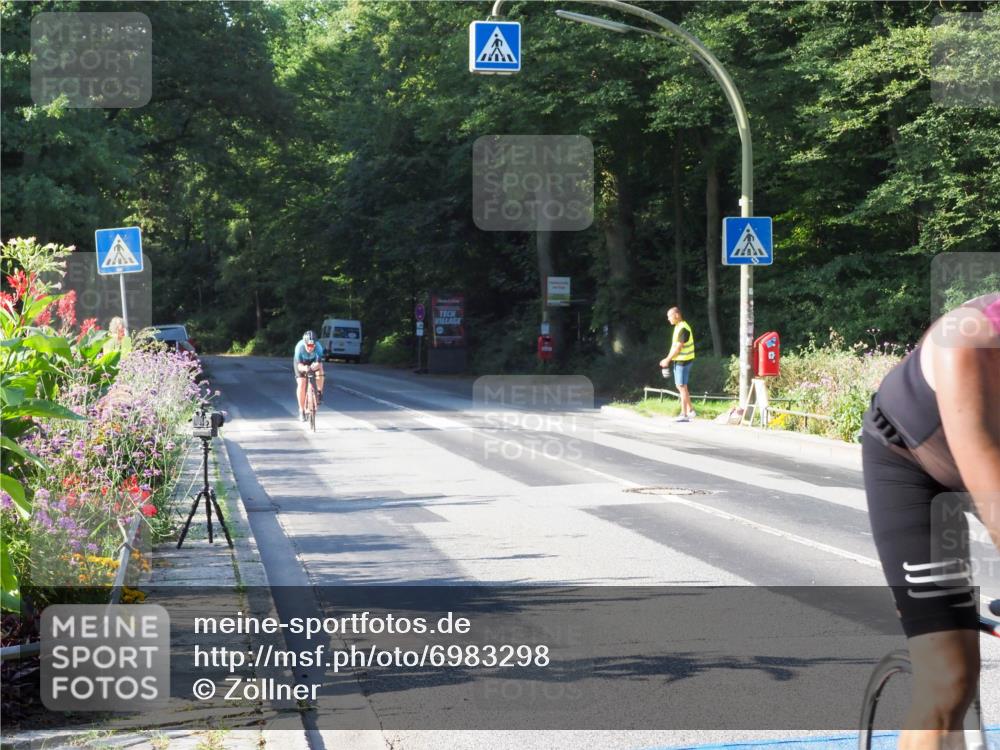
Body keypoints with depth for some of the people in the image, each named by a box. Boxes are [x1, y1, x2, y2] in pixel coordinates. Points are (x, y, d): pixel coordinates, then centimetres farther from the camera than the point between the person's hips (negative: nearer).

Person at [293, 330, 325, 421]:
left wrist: (316, 366, -61)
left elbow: (319, 363, -38)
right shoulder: (299, 347, -36)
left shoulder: (318, 346, -35)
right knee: (301, 384, -14)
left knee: (320, 372, -31)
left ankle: (319, 393, -8)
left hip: (313, 361, 1)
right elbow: (299, 365, -36)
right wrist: (304, 368, -59)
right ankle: (301, 410, -1)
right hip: (301, 362, -1)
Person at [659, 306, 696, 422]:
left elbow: (678, 348, -21)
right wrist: (667, 359, 10)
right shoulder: (678, 327, 14)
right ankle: (690, 411, 21)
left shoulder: (683, 329, -18)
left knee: (682, 387, -6)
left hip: (683, 361, -10)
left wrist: (667, 360, -15)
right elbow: (674, 347, 17)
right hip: (679, 361, 10)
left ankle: (684, 415, -2)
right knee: (680, 387, 15)